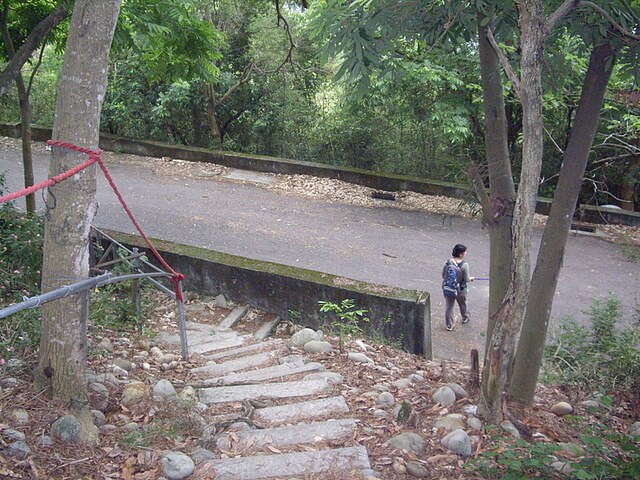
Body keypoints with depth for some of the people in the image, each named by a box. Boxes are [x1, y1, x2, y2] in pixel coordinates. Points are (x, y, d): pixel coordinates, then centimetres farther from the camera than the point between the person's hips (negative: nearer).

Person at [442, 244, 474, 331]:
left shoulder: (447, 262, -14)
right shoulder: (464, 265, -25)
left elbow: (443, 275, -4)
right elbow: (466, 279, -18)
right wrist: (471, 278, 4)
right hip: (460, 290, -2)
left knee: (448, 306, 17)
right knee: (463, 304, 26)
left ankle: (449, 325, 29)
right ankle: (465, 318, 52)